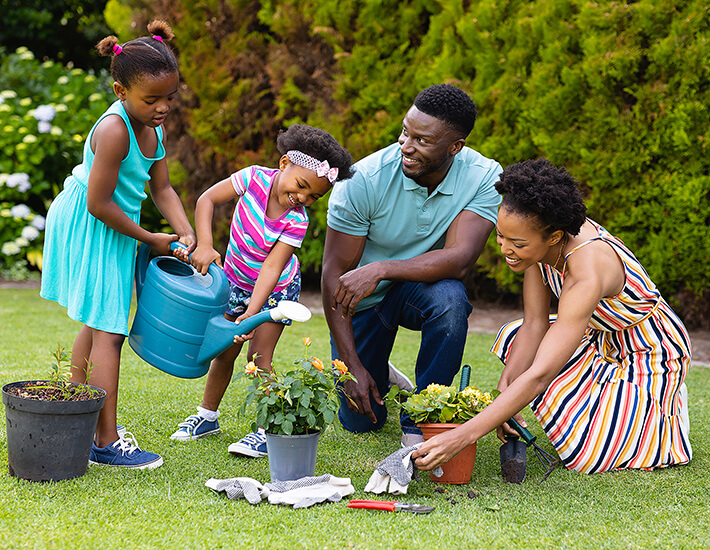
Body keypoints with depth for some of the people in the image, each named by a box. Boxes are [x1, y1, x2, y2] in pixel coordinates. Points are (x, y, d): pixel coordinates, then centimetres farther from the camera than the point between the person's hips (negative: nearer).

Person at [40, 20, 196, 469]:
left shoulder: (153, 126, 1)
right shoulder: (114, 130, -27)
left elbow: (162, 188, 7)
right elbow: (99, 204, -26)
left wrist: (185, 233, -9)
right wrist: (149, 239, -15)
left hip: (111, 230, 10)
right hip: (90, 231, -10)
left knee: (98, 326, 18)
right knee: (108, 333, -9)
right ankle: (106, 442, -6)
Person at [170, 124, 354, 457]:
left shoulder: (296, 221, -28)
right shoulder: (255, 178, -23)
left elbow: (272, 267, -31)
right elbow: (207, 199, -17)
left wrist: (252, 313, -39)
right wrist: (204, 243, -30)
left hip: (274, 289, -3)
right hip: (236, 280, 3)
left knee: (259, 356, -10)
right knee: (225, 351, 10)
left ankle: (267, 430, -3)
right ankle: (207, 416, 27)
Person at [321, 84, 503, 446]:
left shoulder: (484, 178, -23)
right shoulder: (363, 181, -26)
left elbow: (459, 259, -32)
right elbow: (335, 273, -21)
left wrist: (381, 269, -43)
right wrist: (352, 367, -24)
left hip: (421, 285, 0)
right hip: (362, 298, 0)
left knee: (450, 300, -36)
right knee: (360, 420, 1)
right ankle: (380, 376, 39)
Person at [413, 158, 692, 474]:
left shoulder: (586, 274, -38)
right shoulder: (538, 237, -15)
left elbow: (539, 375, -42)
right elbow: (534, 324, -9)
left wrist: (461, 437, -47)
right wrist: (504, 387, -25)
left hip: (654, 358, -8)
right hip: (602, 338, 8)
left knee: (584, 457, -18)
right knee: (512, 340, 0)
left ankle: (665, 407, 7)